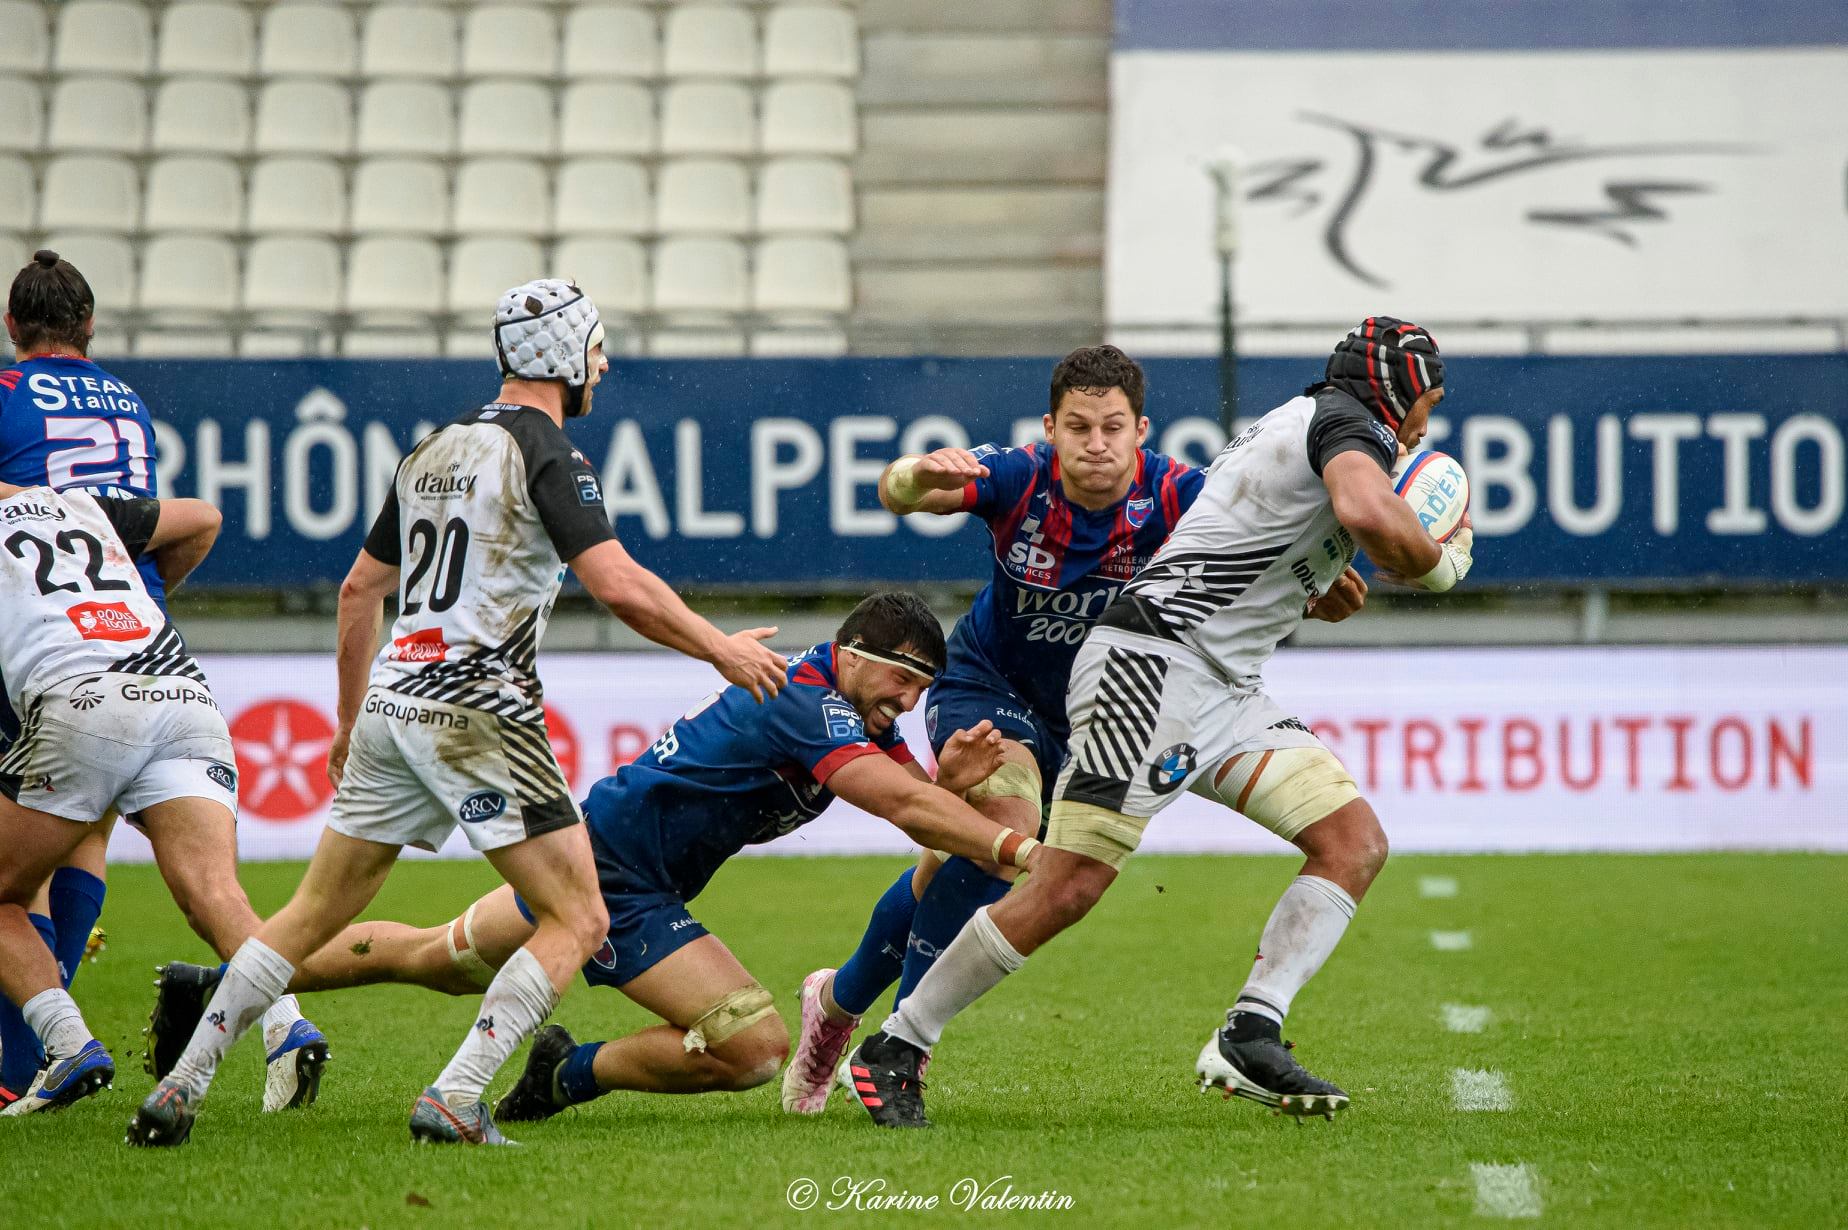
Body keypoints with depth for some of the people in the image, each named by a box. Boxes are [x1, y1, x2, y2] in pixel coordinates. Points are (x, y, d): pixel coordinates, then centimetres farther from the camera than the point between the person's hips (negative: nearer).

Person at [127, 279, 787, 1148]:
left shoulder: (432, 451, 17)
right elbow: (620, 587, -17)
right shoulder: (544, 453, -6)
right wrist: (721, 650, -3)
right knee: (578, 921, -2)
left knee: (315, 913, 17)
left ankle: (181, 1084, 12)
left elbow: (358, 592, 23)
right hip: (477, 712, -8)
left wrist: (350, 720, 32)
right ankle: (454, 1099, -13)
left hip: (390, 704, 8)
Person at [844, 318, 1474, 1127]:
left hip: (1222, 695, 10)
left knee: (1355, 842, -2)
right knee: (1067, 890, -14)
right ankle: (893, 1050, -5)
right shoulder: (1349, 423, -5)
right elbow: (1369, 514, -27)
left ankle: (1248, 1039, -11)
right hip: (1155, 664, -10)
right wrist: (1439, 564, -9)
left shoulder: (1294, 423, 24)